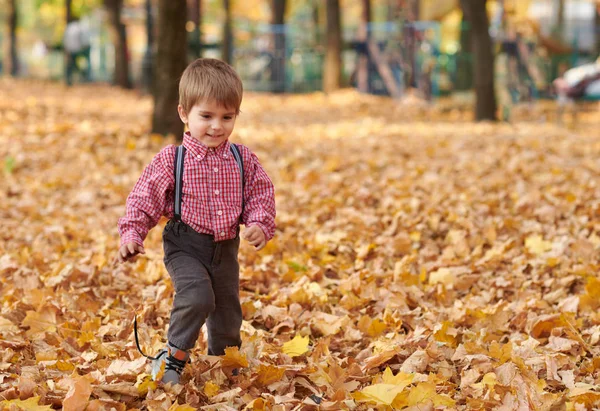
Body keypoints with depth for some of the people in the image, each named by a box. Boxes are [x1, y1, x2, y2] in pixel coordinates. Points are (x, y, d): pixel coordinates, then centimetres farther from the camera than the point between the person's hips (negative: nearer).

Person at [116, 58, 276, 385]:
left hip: (226, 248, 4)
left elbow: (260, 198, 3)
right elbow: (144, 199, -9)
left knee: (228, 310, 15)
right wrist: (131, 236, -18)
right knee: (197, 296, -27)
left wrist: (261, 225, -17)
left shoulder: (244, 161, -1)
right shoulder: (171, 160, -11)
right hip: (185, 245, -4)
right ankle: (174, 355, -6)